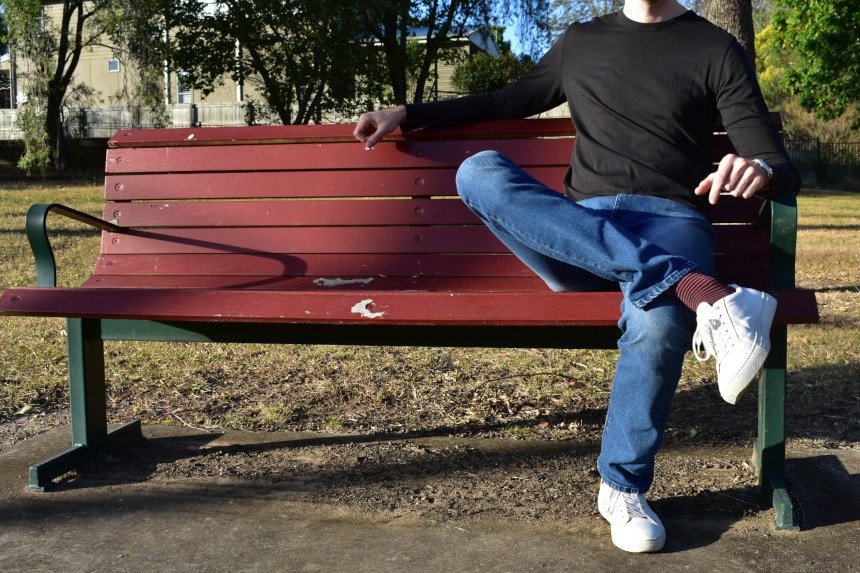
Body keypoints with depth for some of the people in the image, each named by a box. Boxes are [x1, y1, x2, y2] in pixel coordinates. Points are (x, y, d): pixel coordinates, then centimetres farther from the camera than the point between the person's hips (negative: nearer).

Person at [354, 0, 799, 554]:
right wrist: (409, 114, 28)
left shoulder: (717, 48, 12)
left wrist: (760, 170, -22)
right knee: (479, 171, -27)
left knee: (658, 324, -38)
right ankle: (700, 294, -36)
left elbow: (779, 164, 4)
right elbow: (509, 103, 35)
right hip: (579, 228, 3)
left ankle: (624, 488, -10)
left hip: (669, 221, -3)